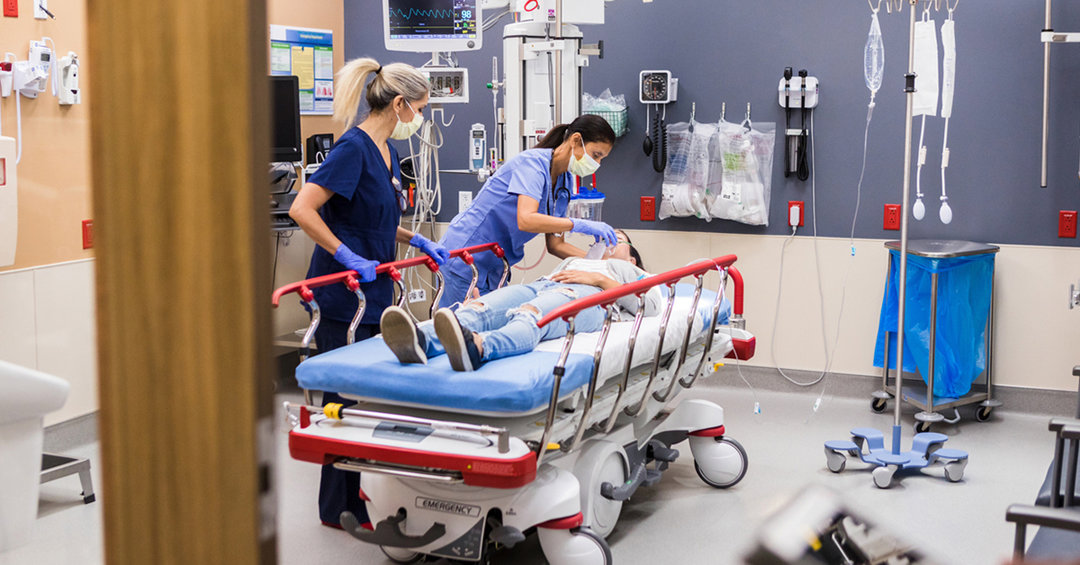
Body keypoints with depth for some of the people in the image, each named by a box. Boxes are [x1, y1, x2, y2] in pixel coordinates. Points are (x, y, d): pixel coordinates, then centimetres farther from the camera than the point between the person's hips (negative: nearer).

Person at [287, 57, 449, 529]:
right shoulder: (353, 148, -18)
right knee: (345, 399, -1)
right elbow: (301, 209, -24)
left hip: (372, 293, 9)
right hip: (343, 297, -9)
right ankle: (340, 508, 10)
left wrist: (416, 241, 11)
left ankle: (360, 491, 26)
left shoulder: (386, 151, 12)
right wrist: (348, 257, -22)